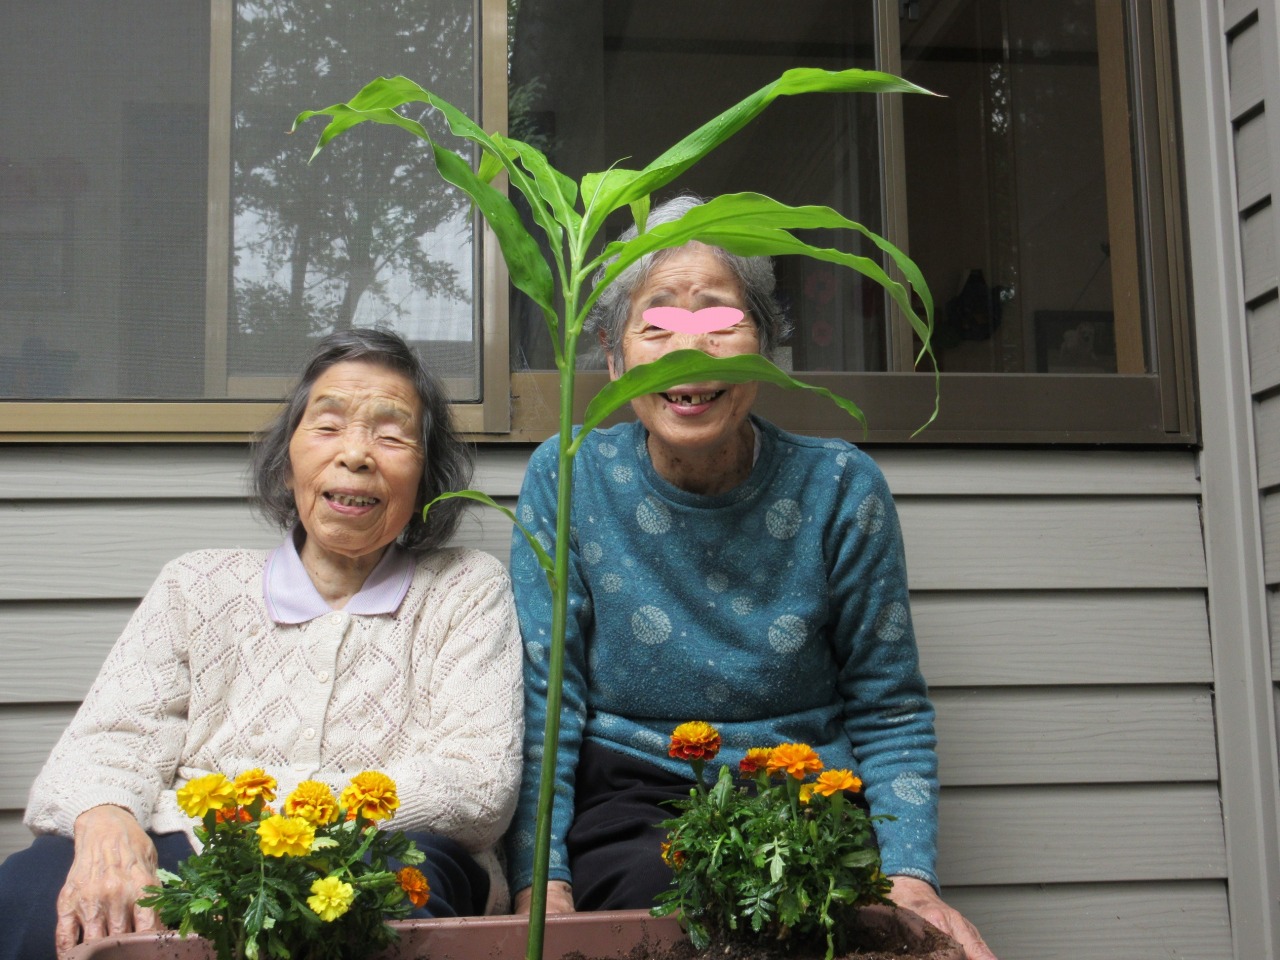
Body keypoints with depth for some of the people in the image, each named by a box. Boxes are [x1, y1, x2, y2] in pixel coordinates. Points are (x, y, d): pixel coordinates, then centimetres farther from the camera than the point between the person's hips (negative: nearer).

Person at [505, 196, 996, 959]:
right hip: (630, 804, -1)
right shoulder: (565, 480, -2)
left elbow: (889, 711, 3)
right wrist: (541, 882, -14)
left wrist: (910, 875, -12)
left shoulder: (840, 489, -2)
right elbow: (543, 702, -3)